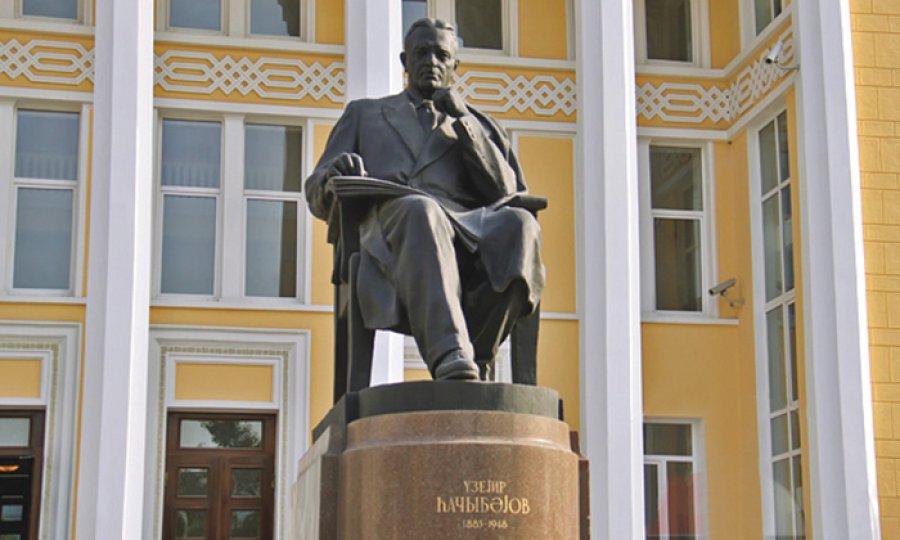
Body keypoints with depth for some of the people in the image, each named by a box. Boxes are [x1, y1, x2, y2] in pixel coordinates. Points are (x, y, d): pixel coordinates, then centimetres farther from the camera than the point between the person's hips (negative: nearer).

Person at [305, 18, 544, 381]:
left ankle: (476, 359, -39)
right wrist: (334, 175, -3)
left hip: (467, 225, 2)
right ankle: (448, 355, -57)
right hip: (388, 225, -2)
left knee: (520, 225, -35)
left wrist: (463, 121, 9)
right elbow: (317, 196, 23)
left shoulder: (476, 125, 34)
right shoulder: (364, 113, 34)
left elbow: (507, 192, 16)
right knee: (420, 213, -41)